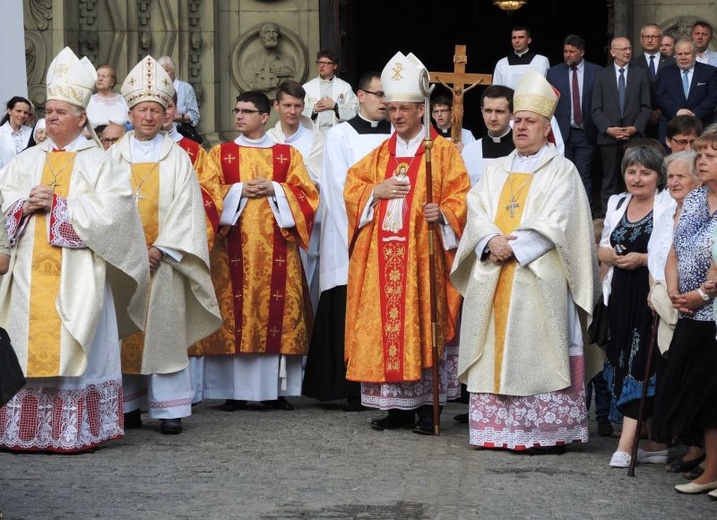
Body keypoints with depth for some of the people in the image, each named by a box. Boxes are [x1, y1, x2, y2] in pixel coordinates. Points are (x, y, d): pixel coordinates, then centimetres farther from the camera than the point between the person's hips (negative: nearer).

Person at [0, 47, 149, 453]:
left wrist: (58, 205, -14)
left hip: (77, 273, -4)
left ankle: (76, 432, -1)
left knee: (74, 352, -4)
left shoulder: (98, 162, 3)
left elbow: (110, 210, -10)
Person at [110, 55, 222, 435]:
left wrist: (160, 249, -11)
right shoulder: (114, 156, 8)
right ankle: (128, 406, 6)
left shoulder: (177, 158, 6)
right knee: (125, 332, 0)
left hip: (163, 257, -1)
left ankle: (168, 408, 0)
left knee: (164, 329, -3)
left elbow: (186, 209, 0)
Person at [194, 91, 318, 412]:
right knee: (235, 310, -5)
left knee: (277, 310, -3)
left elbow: (306, 194, 4)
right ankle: (234, 391, -2)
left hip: (276, 248, 1)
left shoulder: (288, 155, 12)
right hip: (235, 246, 0)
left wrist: (274, 189, -9)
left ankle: (276, 390, 3)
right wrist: (240, 190, -10)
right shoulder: (220, 154, 11)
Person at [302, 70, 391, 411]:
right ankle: (353, 392, -4)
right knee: (351, 313, -6)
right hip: (350, 236, -3)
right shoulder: (340, 135, 5)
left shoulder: (396, 135, 15)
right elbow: (342, 187, -3)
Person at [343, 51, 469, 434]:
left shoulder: (442, 151, 3)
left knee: (422, 326, -7)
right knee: (383, 325, 2)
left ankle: (427, 406, 0)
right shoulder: (380, 154, 19)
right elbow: (351, 188, 17)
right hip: (380, 255, 5)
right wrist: (377, 191, -2)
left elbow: (460, 197, -3)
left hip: (422, 253, -5)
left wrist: (441, 213, -22)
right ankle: (397, 406, 9)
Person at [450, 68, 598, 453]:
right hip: (491, 276, 5)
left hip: (537, 276, -5)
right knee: (494, 350, 3)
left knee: (536, 355, -9)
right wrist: (491, 241, -13)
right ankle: (497, 428, 7)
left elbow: (554, 224, -8)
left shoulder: (561, 171, 3)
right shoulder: (497, 170, 19)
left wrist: (513, 247, -15)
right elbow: (476, 210, 7)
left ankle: (546, 432, -7)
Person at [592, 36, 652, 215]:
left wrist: (636, 128, -7)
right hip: (608, 137, 0)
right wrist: (608, 128, -10)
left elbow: (645, 107, 7)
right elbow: (596, 109, 4)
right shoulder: (602, 76, 8)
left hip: (633, 136, 0)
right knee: (610, 181, 1)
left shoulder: (640, 75, 10)